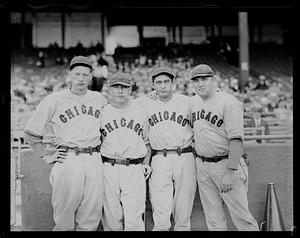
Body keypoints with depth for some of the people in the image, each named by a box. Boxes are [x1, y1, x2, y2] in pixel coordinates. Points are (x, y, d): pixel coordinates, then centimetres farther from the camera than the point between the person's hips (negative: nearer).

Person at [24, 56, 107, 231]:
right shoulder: (54, 100, 2)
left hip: (94, 161, 3)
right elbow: (31, 133, 6)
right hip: (67, 160, -3)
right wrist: (46, 155, 1)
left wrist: (101, 147, 13)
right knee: (64, 219, -2)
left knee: (91, 220, 6)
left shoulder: (99, 99, 12)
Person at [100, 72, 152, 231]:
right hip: (108, 169, 0)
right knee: (112, 219, 3)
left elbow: (147, 140, 20)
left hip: (134, 169, 0)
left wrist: (146, 163, 8)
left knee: (134, 220, -7)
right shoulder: (102, 112, 7)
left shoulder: (140, 111, 11)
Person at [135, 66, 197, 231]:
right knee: (161, 219, -7)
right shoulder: (144, 103, 6)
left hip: (184, 158, 0)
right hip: (159, 161, 0)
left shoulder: (186, 102, 5)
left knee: (183, 216, 6)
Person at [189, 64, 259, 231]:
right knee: (214, 219, 11)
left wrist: (230, 172, -24)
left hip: (225, 163, -6)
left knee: (240, 215, -4)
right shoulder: (193, 101, 10)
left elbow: (236, 139, -19)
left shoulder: (229, 103, -13)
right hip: (202, 165, 6)